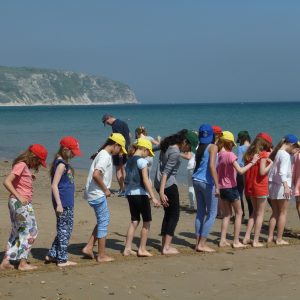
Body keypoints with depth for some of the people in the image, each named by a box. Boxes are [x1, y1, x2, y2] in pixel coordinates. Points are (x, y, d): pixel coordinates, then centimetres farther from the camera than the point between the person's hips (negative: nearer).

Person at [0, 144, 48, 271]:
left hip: (21, 203, 10)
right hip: (21, 203, -10)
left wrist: (30, 177, 2)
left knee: (17, 232, 15)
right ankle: (23, 263, 3)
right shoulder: (21, 165, -14)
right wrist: (19, 197, -24)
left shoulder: (25, 166, 14)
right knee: (30, 232, -1)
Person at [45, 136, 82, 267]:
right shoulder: (61, 164, -15)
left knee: (63, 229, 16)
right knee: (65, 230, -1)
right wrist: (59, 204, -23)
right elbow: (54, 185, -20)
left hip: (67, 203, 10)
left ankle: (52, 255, 23)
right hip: (64, 203, -10)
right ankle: (62, 259, 6)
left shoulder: (64, 163, 13)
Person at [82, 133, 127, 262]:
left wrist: (105, 190, 12)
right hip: (97, 194, -10)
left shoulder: (103, 154, 14)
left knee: (102, 221, 17)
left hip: (95, 194, 10)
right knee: (103, 222, 0)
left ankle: (88, 248, 16)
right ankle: (101, 255, 7)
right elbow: (96, 175, -28)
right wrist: (105, 189, -17)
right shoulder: (105, 156, -17)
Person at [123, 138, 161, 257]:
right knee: (147, 221, 6)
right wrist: (153, 197, -22)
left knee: (134, 221, 14)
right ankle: (142, 249, 8)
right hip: (140, 194, -7)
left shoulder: (129, 161, 11)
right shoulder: (142, 161, -12)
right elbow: (145, 180, -19)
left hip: (129, 193, 7)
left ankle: (127, 249, 11)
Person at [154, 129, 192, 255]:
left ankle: (164, 245, 21)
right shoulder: (176, 152, -18)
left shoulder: (167, 146, 7)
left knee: (168, 214, 18)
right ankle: (166, 247, -1)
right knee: (174, 215, 1)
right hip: (168, 185, -9)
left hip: (159, 184, 9)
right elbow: (166, 172, -23)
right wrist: (161, 192, -25)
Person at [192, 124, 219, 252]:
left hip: (197, 180, 7)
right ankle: (202, 244, 0)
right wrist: (217, 186, -22)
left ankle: (198, 242, 15)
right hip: (207, 182, -7)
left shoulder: (199, 147, 11)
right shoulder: (213, 147, -9)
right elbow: (212, 166, -19)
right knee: (212, 213, 2)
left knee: (200, 212, 13)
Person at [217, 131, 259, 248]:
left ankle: (223, 240, 12)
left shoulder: (219, 154, 2)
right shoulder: (230, 155, -18)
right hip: (231, 187, -7)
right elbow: (240, 170, -24)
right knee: (239, 213, 6)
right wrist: (252, 162, -17)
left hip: (222, 188, 7)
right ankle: (236, 242, 5)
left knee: (227, 214, 16)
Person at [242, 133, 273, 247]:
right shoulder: (263, 154, -12)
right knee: (260, 214, 5)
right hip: (260, 187, -6)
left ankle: (246, 237, 15)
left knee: (255, 212, 20)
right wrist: (270, 164, -5)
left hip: (250, 187, 6)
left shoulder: (249, 153, 7)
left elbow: (245, 171, 7)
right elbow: (262, 172, -20)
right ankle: (256, 241, 6)